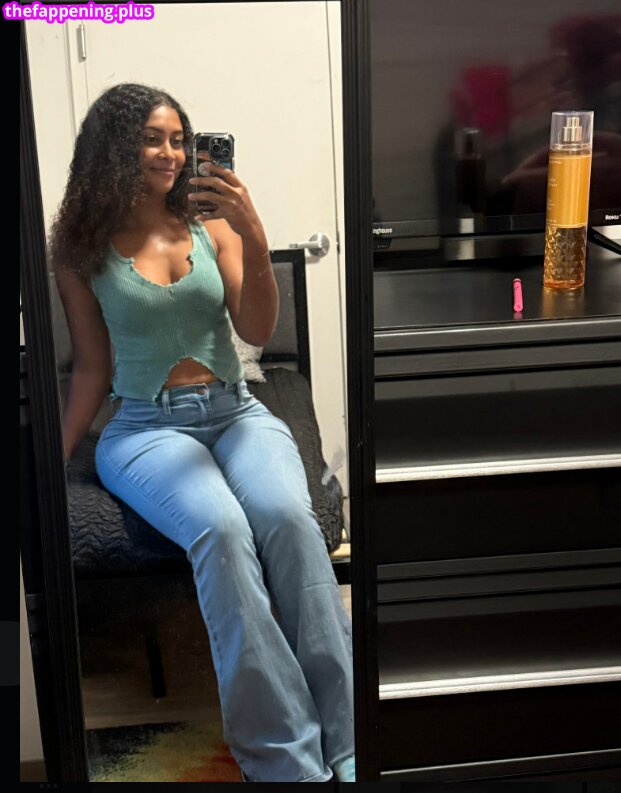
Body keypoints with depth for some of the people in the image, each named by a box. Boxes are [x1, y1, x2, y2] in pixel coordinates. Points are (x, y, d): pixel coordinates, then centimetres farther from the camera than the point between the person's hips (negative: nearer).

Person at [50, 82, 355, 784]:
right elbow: (92, 367, 8)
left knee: (287, 517, -32)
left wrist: (254, 239, -12)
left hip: (234, 411, 2)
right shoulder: (82, 249, 6)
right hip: (146, 428, -2)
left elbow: (257, 331, 1)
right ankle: (291, 762, -29)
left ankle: (345, 742, -25)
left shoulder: (211, 226, 10)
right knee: (220, 530, -35)